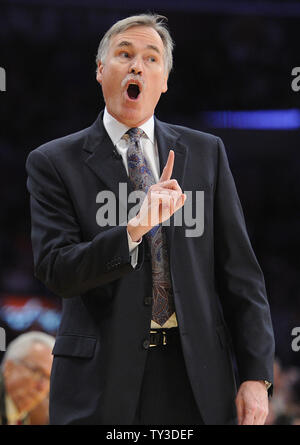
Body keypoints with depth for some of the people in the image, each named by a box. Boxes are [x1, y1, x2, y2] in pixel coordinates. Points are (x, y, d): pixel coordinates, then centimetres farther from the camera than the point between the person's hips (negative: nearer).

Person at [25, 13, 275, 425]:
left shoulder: (205, 152, 8)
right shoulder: (54, 162, 1)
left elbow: (238, 270, 6)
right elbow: (55, 270, -10)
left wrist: (255, 375, -1)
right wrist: (133, 231, -25)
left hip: (195, 374, 2)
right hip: (102, 377, -2)